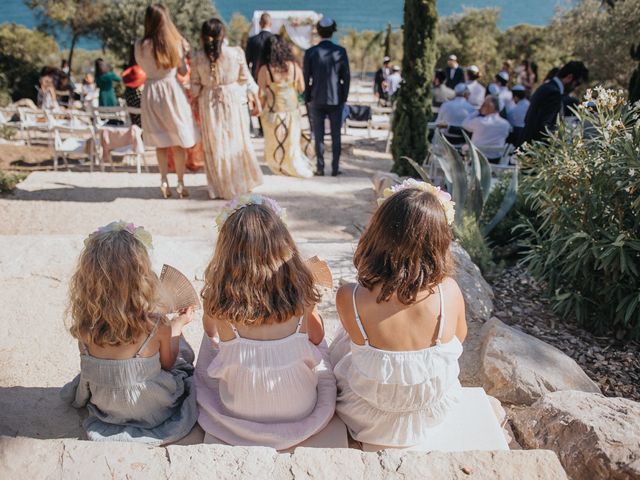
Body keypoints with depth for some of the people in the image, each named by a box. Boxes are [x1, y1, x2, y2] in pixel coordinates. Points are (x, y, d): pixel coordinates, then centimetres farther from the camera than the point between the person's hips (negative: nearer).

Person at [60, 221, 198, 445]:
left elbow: (90, 366, -1)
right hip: (154, 411, -3)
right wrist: (177, 326, 4)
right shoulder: (156, 327, -30)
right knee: (181, 347, 19)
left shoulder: (84, 327, -21)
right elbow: (168, 363, -11)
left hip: (104, 409, 4)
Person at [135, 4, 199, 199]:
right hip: (172, 90, -1)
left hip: (152, 91, 1)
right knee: (178, 141, 7)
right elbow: (183, 71, 2)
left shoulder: (141, 45, -6)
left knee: (160, 141, 11)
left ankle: (164, 182, 14)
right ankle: (180, 183, 10)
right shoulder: (177, 42, -5)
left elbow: (142, 66, 10)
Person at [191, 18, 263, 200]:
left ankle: (219, 187, 17)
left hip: (209, 103, 1)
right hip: (233, 100, 0)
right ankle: (241, 183, 21)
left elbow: (195, 85, -1)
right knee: (237, 141, 12)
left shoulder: (197, 58, -7)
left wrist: (196, 101, 14)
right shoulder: (237, 53, -9)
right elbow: (244, 79, 0)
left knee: (214, 144, 10)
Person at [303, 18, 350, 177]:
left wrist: (307, 99, 8)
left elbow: (306, 77, -1)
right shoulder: (340, 51, -2)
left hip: (317, 99, 0)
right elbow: (346, 77, 0)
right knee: (335, 135, 6)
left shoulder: (310, 52, -3)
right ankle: (335, 168, 6)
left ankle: (320, 168, 5)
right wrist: (344, 98, 9)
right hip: (336, 99, 0)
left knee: (318, 135, 4)